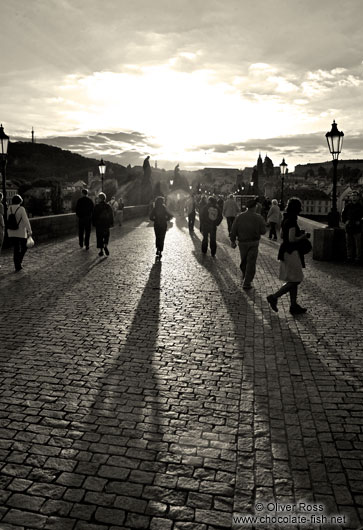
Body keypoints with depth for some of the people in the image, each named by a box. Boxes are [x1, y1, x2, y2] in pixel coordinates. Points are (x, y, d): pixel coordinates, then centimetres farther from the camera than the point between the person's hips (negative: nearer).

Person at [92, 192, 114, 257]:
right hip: (107, 224, 2)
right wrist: (111, 224, 12)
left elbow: (94, 216, -6)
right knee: (106, 235, 16)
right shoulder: (108, 206, 1)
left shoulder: (97, 206, -8)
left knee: (99, 237, 5)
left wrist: (94, 223, 4)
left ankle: (101, 250, 4)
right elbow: (111, 216, 5)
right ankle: (106, 246, -6)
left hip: (99, 224, -2)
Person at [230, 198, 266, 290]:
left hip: (242, 243, 3)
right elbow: (263, 231, -6)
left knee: (243, 261, 21)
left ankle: (245, 277, 39)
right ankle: (247, 283, 4)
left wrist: (233, 241, 8)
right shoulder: (258, 218, -10)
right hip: (253, 243, -2)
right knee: (251, 263, 4)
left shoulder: (239, 217, -4)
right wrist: (263, 223, 12)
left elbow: (233, 230, -2)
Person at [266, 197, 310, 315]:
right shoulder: (292, 221, -19)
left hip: (285, 251, 10)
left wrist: (298, 233, 16)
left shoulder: (285, 219, 9)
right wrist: (303, 236, -9)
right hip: (291, 253, -10)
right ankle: (274, 297, 1)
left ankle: (294, 305, 21)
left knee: (293, 280, 15)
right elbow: (292, 239, -23)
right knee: (295, 280, -1)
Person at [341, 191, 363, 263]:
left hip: (357, 227, -4)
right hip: (349, 227, 5)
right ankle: (349, 257, 16)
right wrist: (345, 221, 8)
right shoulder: (348, 205, 10)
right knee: (349, 243, 9)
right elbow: (343, 213, 20)